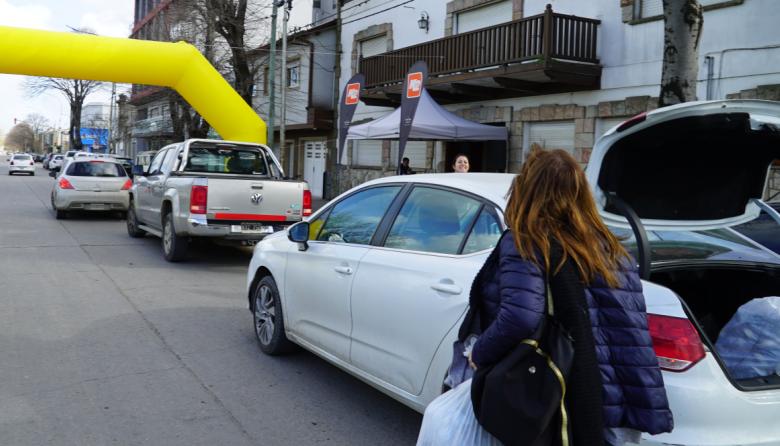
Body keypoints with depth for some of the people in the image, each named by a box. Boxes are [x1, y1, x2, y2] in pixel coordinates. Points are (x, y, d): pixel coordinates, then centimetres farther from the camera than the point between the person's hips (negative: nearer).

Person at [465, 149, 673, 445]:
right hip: (614, 414, 6)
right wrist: (650, 415, 7)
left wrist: (479, 354, -8)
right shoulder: (611, 249, 8)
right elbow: (633, 338, 4)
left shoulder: (523, 244, -11)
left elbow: (518, 319, -26)